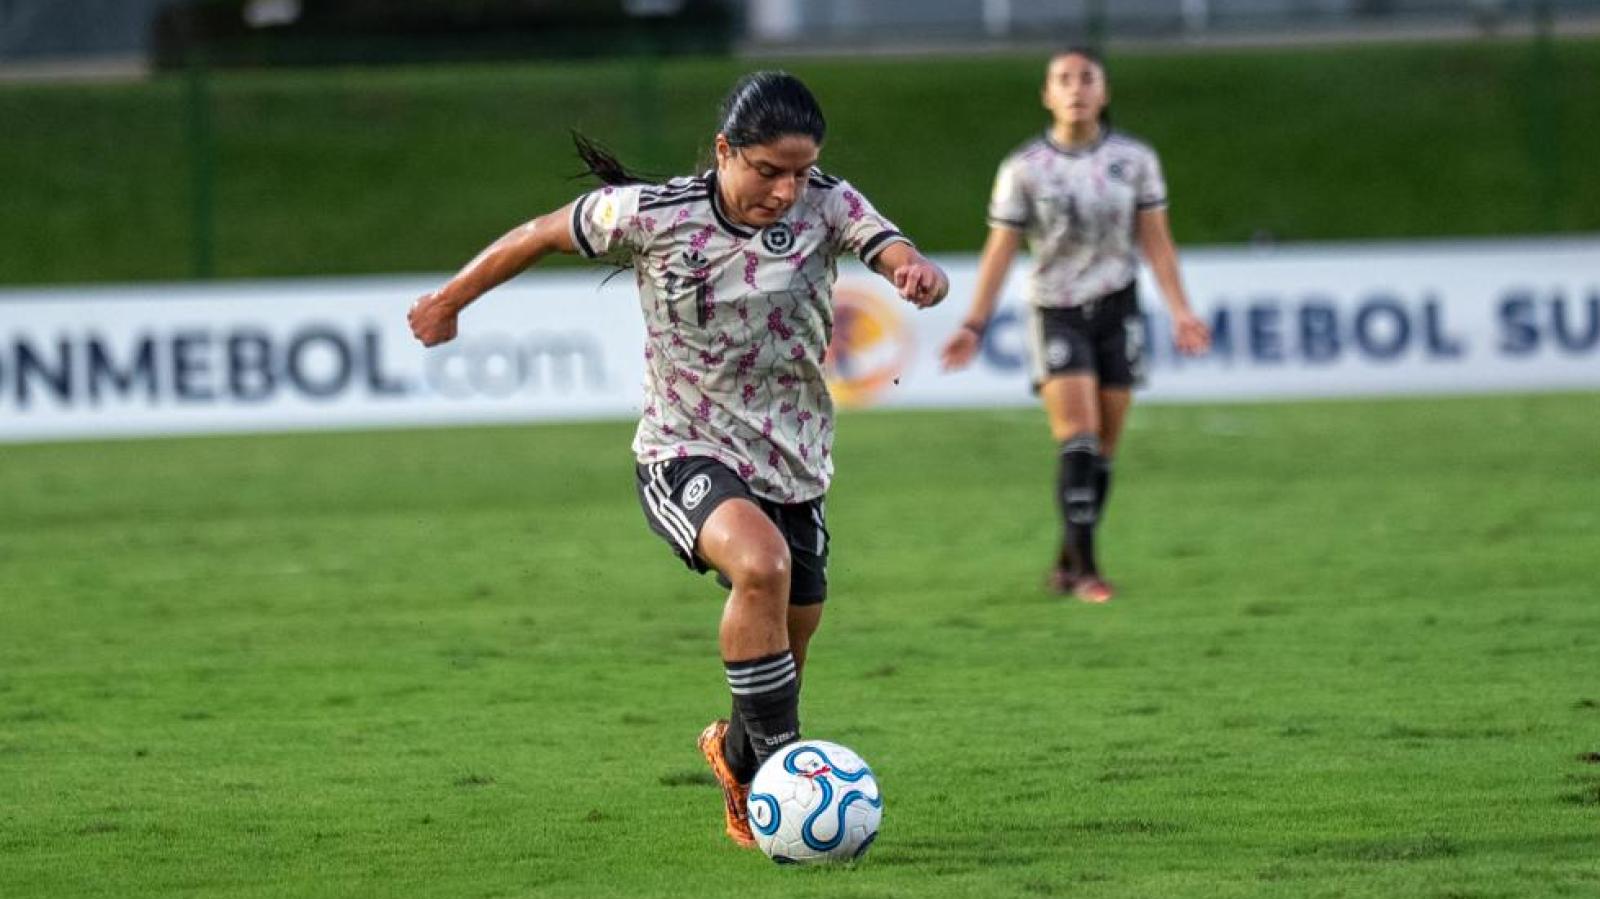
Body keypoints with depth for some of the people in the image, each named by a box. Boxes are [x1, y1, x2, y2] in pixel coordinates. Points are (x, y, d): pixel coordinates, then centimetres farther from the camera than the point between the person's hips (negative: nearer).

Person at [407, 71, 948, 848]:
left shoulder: (827, 207, -11)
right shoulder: (650, 217, -15)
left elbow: (900, 259, -26)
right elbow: (546, 234, 1)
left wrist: (919, 275, -51)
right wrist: (451, 300, 13)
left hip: (793, 466, 4)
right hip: (686, 457, -4)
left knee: (782, 659, 14)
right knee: (761, 565, -34)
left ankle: (739, 756, 47)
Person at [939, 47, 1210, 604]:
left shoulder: (1134, 159, 0)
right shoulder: (1024, 169, -5)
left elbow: (1155, 240, 3)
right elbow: (1000, 249, -3)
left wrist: (1179, 310, -7)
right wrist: (974, 325, -11)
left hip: (1117, 308, 2)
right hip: (1056, 313, -2)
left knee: (1103, 449, 5)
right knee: (1077, 441, -16)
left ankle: (1067, 564, 19)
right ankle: (1084, 570, -13)